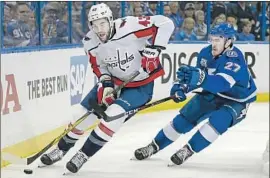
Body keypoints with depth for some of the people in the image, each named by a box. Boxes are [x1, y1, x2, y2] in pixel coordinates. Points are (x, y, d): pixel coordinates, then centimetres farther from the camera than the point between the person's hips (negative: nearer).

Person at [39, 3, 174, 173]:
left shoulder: (129, 26, -31)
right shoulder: (90, 43, -13)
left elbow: (165, 23, -28)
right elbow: (99, 65, 4)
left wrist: (153, 49, -33)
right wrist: (105, 84, -12)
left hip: (141, 84, -5)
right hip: (114, 80, 5)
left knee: (114, 113, -24)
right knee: (85, 110, 4)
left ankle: (85, 153, -10)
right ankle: (63, 148, 26)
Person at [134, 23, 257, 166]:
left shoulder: (235, 58, -33)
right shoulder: (206, 53, -12)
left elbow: (222, 82, -49)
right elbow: (196, 75, 3)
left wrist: (200, 77, -64)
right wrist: (182, 86, -16)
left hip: (237, 100, -6)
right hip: (212, 93, 6)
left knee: (219, 119, -32)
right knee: (185, 118, 2)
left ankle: (188, 150, -19)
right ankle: (154, 146, 18)